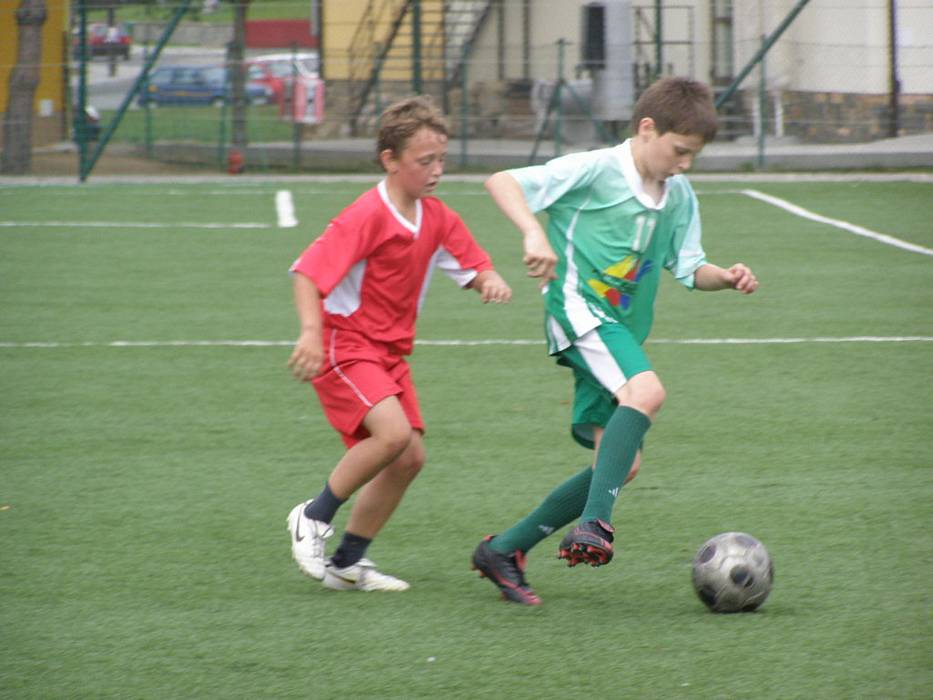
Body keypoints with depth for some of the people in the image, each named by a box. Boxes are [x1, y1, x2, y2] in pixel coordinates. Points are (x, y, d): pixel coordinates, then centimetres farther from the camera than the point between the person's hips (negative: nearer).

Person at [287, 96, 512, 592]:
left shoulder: (437, 218, 5)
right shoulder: (367, 217, -18)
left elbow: (473, 266, 13)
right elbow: (307, 272, -22)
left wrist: (491, 281, -12)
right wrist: (311, 332, -37)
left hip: (390, 353, 8)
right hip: (344, 343, -8)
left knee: (410, 457, 2)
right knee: (393, 432, -26)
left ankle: (347, 563, 13)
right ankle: (314, 518, -8)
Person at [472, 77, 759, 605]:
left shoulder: (680, 197, 11)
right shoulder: (595, 171, -10)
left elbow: (690, 269, 18)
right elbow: (502, 182, -13)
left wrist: (725, 278, -3)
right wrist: (534, 234, -29)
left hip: (624, 331, 8)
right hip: (578, 309, -8)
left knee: (623, 463, 3)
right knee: (647, 392, -34)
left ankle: (505, 550, 15)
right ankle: (594, 525, -38)